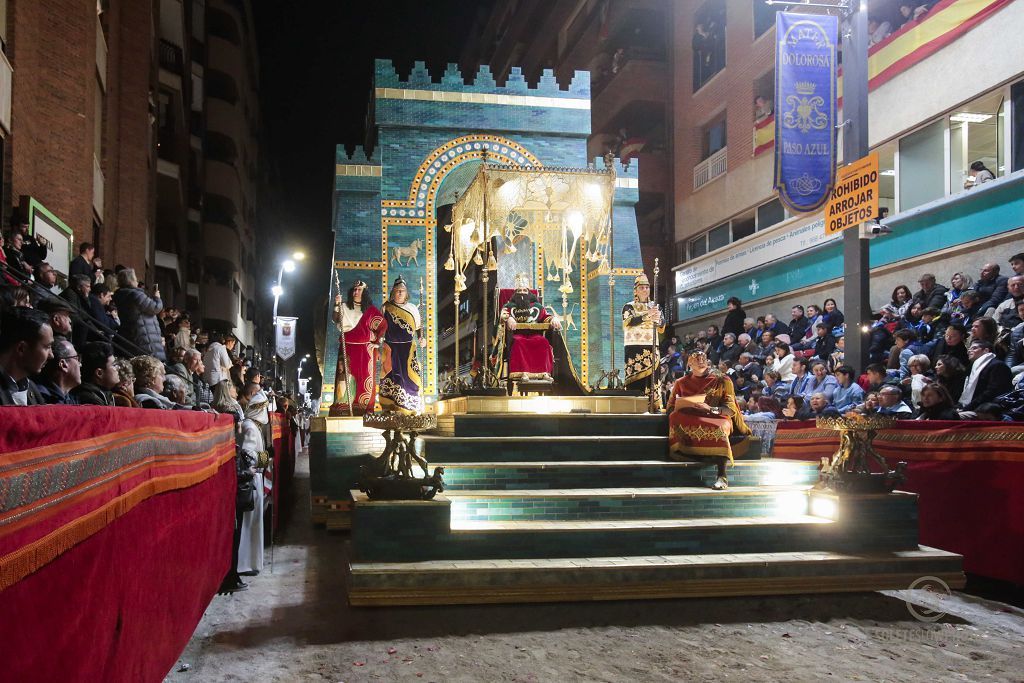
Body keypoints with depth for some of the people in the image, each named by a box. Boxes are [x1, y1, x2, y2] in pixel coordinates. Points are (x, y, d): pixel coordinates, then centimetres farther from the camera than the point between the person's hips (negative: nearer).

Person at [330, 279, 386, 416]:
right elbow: (336, 321, -7)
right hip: (348, 349, 0)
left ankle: (365, 409, 0)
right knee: (346, 377, -7)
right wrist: (336, 306, -21)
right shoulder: (344, 307, 7)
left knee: (365, 378, -2)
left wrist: (377, 340, 4)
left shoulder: (370, 310, 8)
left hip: (365, 349, 0)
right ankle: (342, 408, -8)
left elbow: (383, 325, 10)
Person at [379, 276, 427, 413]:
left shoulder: (412, 309, 10)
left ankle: (410, 408, 4)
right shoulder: (386, 308, 5)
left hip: (408, 349, 1)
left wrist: (421, 338, -8)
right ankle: (391, 408, 4)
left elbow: (418, 326, 12)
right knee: (392, 376, -2)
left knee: (410, 377, -3)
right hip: (391, 349, -1)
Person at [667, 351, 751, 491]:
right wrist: (683, 407, -11)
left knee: (718, 428, -39)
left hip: (717, 418, -2)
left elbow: (730, 409, -1)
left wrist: (710, 409, -19)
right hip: (689, 420, 2)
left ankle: (722, 476, -45)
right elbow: (671, 408, 12)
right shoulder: (681, 383, 16)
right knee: (675, 417, -31)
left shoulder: (722, 381, 8)